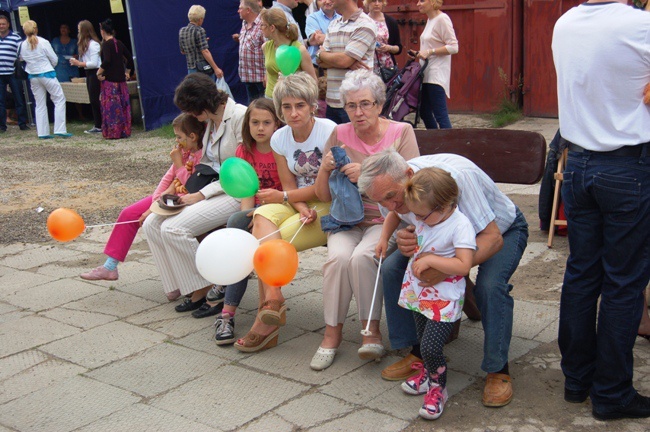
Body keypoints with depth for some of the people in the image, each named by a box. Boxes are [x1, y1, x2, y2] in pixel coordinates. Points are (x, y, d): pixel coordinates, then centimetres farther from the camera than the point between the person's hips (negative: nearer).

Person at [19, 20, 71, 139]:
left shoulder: (23, 45, -1)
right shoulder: (43, 42, -11)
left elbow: (22, 58, 10)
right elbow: (54, 59, -4)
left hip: (33, 76, 5)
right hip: (47, 74, -5)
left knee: (40, 104, 11)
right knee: (59, 100, 1)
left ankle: (43, 132, 11)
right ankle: (60, 130, -7)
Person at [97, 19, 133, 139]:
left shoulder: (106, 44, -9)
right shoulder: (119, 43, 12)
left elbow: (107, 61, -22)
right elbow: (129, 58, 15)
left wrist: (99, 72, -12)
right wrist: (127, 72, 20)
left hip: (109, 80, -7)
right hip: (121, 79, 7)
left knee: (111, 107, -4)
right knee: (123, 106, 10)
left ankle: (113, 133, -3)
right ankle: (124, 131, 14)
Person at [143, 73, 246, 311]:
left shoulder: (240, 117, -15)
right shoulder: (210, 121, 13)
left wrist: (202, 195, -17)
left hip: (235, 193, -9)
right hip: (213, 189, 9)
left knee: (173, 228, -24)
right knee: (152, 225, -4)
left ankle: (205, 289, -9)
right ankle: (184, 286, -3)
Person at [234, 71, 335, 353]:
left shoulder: (328, 131, -13)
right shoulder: (280, 139, 4)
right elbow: (289, 186, 3)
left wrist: (283, 197, -8)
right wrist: (302, 209, -19)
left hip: (331, 206, -5)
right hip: (300, 203, 5)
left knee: (271, 241, -25)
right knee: (262, 217, -27)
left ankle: (269, 308, -14)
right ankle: (272, 303, -33)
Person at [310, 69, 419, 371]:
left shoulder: (402, 132, 0)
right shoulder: (340, 135, 6)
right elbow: (324, 196, 8)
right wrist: (326, 169, -13)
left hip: (387, 219, -2)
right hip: (347, 219, 2)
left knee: (362, 256, -32)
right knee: (338, 257, -29)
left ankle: (371, 331, -14)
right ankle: (332, 332, -11)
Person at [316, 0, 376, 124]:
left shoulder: (365, 25, -8)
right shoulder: (333, 25, 15)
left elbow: (344, 60, -17)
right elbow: (321, 61, 7)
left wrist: (322, 54, 2)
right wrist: (349, 64, -11)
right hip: (332, 101, 7)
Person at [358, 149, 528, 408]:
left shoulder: (456, 176, -40)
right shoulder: (392, 187, -20)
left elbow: (492, 238, -38)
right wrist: (406, 242, -31)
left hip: (502, 228, -5)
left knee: (490, 285, -34)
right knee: (392, 268, -11)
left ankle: (498, 369, -13)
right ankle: (417, 351, 2)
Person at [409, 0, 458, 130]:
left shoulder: (442, 19, -11)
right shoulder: (430, 20, 15)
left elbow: (453, 47, -16)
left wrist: (429, 52, -19)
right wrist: (419, 54, 9)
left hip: (436, 75, -10)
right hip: (426, 75, 10)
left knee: (440, 114, -9)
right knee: (424, 111, 13)